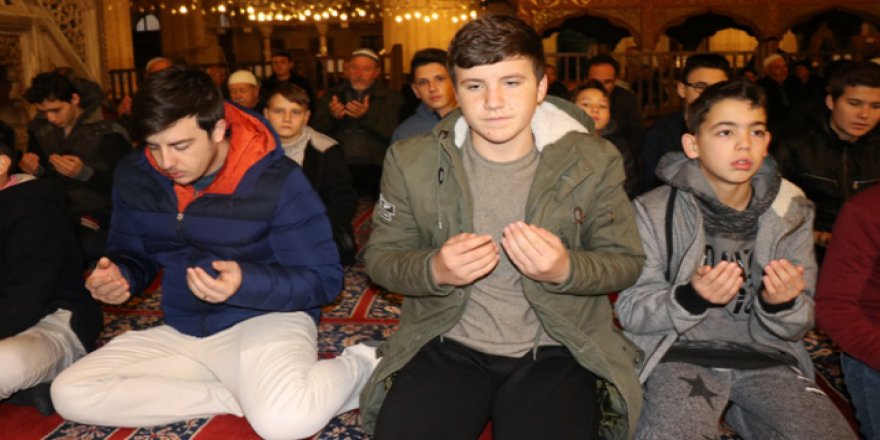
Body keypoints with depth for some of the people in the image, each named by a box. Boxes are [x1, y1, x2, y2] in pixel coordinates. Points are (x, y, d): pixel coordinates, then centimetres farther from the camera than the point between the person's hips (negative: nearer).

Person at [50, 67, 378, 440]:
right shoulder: (135, 175, -2)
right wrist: (118, 275, -12)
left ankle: (359, 365, -2)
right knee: (70, 394, -11)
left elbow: (324, 278, -14)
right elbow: (132, 253, 14)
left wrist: (246, 283, -32)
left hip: (266, 319, -6)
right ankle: (247, 395, -11)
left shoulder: (277, 181, -18)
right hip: (182, 333, 7)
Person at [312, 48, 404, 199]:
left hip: (375, 168, -1)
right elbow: (316, 131, 10)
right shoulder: (331, 96, 17)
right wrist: (332, 117, -9)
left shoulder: (391, 99, 10)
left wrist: (366, 116, -16)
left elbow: (394, 134, -3)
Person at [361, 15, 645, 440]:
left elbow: (625, 261, 1)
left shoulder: (593, 162, -4)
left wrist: (566, 269, -21)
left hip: (555, 347, 0)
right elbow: (380, 256, 3)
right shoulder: (411, 161, -2)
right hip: (448, 344, 1)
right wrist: (434, 270, -20)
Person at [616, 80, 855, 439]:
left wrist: (782, 305, -14)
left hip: (765, 357, 4)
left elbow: (795, 328, 10)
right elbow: (630, 311, -5)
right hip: (681, 354, -4)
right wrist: (691, 298, -23)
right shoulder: (655, 211, -4)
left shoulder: (791, 213, 6)